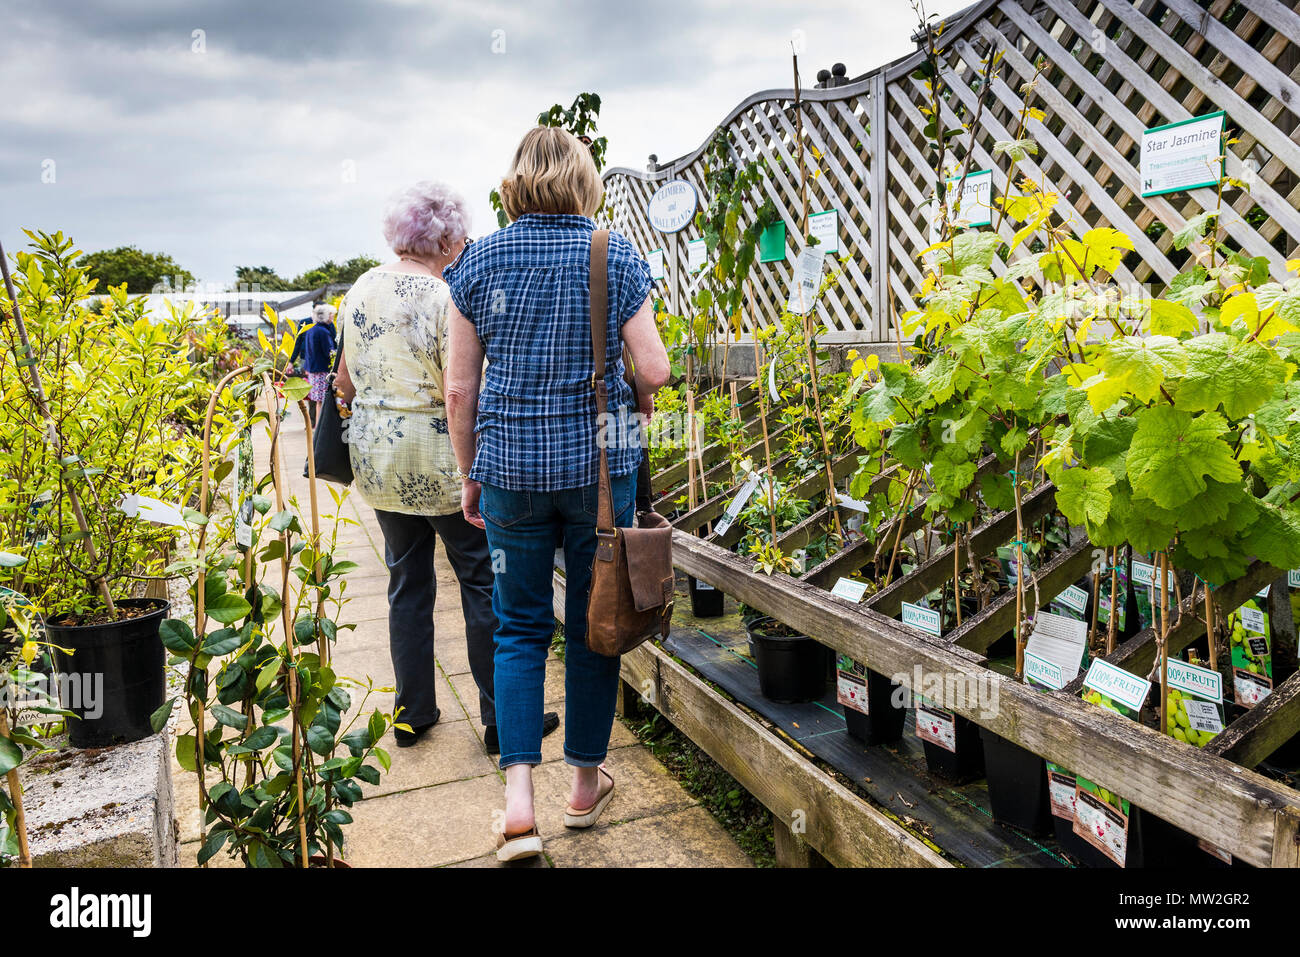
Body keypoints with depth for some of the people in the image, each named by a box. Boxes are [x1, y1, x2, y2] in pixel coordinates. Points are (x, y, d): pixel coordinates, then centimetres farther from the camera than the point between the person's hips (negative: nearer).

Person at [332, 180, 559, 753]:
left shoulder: (361, 290, 7)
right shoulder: (443, 298, -15)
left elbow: (346, 382, 14)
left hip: (377, 461, 7)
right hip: (439, 463, -7)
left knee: (407, 583, 16)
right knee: (484, 582, 5)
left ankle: (412, 715, 25)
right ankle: (501, 719, 12)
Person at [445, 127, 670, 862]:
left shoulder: (479, 263, 1)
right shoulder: (615, 256, -3)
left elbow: (460, 388, 1)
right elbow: (654, 370, -7)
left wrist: (470, 474, 12)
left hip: (510, 469, 1)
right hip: (599, 464, -1)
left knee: (520, 627, 12)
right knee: (594, 622, 12)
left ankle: (520, 801, 3)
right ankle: (587, 785, 27)